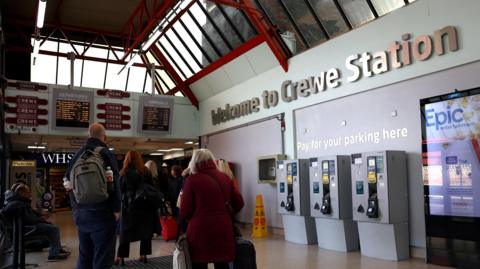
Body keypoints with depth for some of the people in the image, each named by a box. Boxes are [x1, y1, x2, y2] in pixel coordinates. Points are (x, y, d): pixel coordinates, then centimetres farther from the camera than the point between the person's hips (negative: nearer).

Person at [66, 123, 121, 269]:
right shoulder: (105, 154, -9)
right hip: (102, 213, -7)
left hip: (80, 213, 7)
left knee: (84, 255, 17)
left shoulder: (77, 155, 11)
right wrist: (116, 209, -6)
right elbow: (114, 184, -15)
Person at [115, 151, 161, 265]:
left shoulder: (125, 173, -4)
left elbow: (120, 190, -5)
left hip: (129, 206, -2)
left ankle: (120, 258, 8)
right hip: (145, 205, 2)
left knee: (125, 232, 6)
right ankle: (143, 255, 13)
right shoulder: (146, 172, 4)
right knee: (145, 230, 10)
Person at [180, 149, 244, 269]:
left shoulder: (192, 179, -6)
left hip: (200, 230, -4)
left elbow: (184, 213, -6)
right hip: (223, 230, 4)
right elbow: (239, 203, 12)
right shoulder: (225, 177, 6)